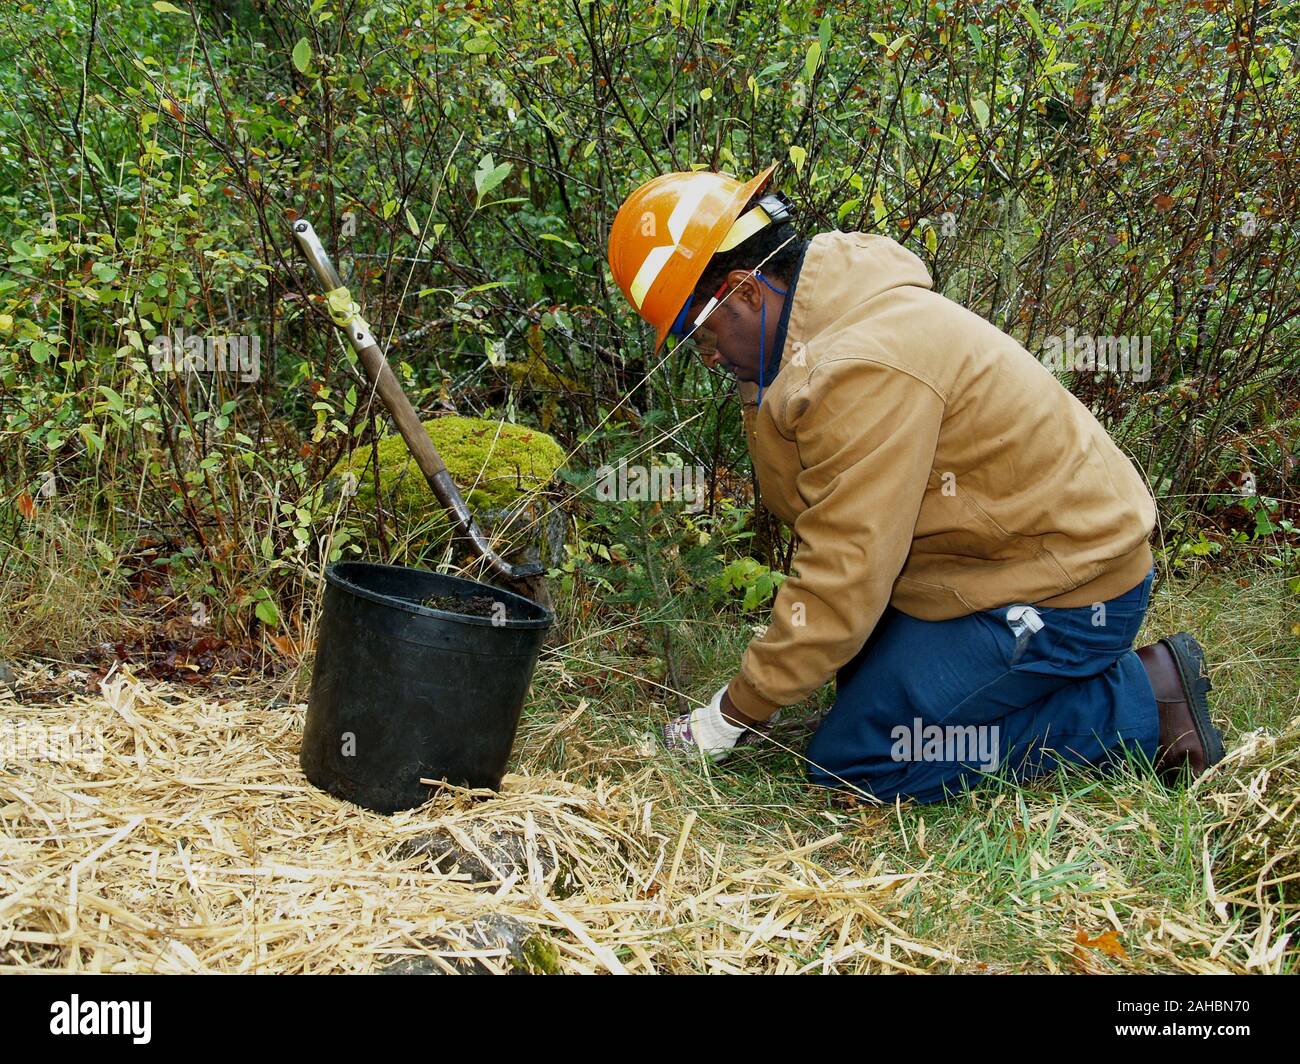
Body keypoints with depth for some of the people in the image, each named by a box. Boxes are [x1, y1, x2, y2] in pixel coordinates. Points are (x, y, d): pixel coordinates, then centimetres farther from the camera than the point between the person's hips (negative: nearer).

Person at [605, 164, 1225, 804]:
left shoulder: (864, 368, -28)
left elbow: (844, 579, -27)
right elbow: (841, 536, 9)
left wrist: (737, 712, -15)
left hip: (1059, 596, -10)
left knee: (852, 762, -9)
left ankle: (1144, 707, -4)